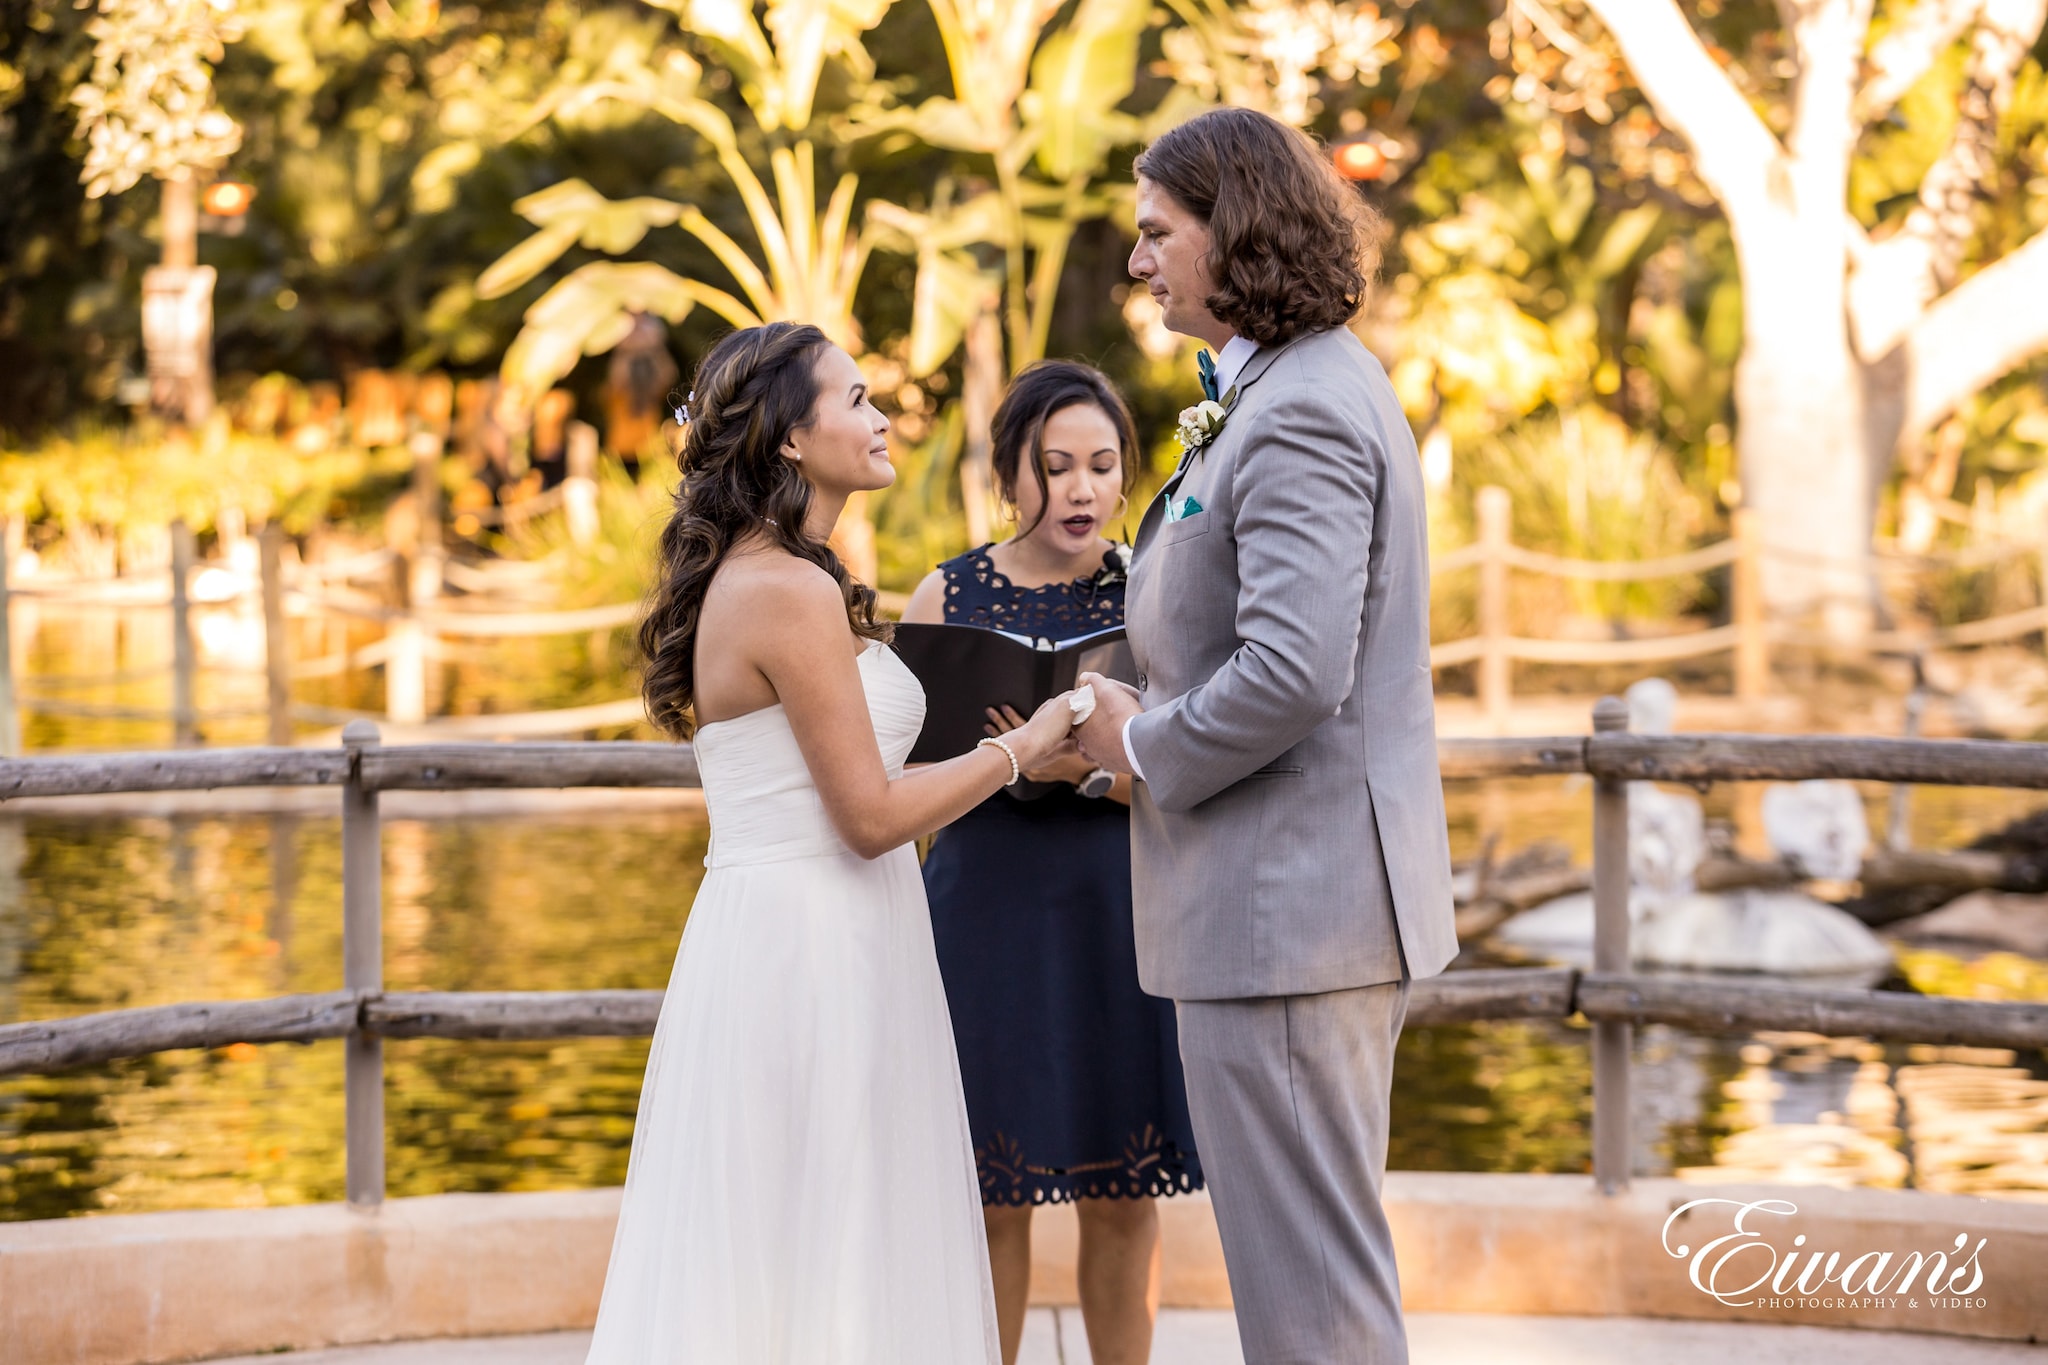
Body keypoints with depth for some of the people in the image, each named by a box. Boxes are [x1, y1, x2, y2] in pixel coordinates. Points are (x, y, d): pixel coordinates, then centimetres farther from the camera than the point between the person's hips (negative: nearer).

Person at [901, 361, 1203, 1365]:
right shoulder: (947, 597, 2)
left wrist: (1089, 769, -21)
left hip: (1122, 915, 0)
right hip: (987, 911, 0)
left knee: (1120, 1198, 6)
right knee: (992, 1197, 2)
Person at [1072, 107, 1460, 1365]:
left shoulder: (1298, 415, -17)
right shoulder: (1319, 386, 16)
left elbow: (1293, 673, -27)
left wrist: (1143, 744, -11)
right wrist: (1154, 717, 11)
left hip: (1286, 915, -11)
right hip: (1339, 904, 11)